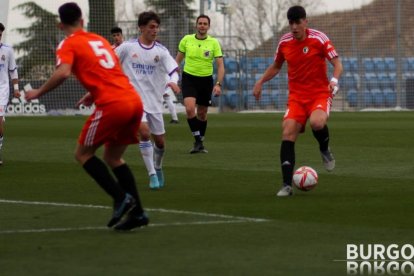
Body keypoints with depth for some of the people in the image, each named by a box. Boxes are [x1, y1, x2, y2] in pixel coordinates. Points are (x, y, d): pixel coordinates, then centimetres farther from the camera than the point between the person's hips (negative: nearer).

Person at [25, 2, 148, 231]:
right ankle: (137, 212, 10)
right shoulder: (100, 40, 24)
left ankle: (121, 197, -7)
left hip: (112, 105, -7)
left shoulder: (68, 44, 3)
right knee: (112, 157, 19)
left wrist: (38, 93, -4)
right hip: (134, 101, 7)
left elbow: (63, 73, -15)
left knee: (83, 154, 8)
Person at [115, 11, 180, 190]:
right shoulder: (127, 47, -4)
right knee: (144, 132, -23)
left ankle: (158, 168, 39)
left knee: (160, 141, 8)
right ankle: (152, 175, -15)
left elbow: (173, 71, -12)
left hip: (154, 101, 3)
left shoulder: (161, 51, -2)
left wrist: (172, 82, -33)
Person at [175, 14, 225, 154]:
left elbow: (220, 65, -6)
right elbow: (177, 60, 11)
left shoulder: (214, 43, -4)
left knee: (202, 114, 9)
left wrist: (218, 84, -18)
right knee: (190, 108, -22)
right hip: (189, 78, -1)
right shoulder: (186, 40, -2)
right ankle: (198, 140, -12)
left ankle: (200, 143, 26)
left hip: (206, 80, 1)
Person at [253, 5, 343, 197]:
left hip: (320, 94, -4)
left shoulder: (319, 39, -9)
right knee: (288, 133, -16)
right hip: (296, 96, 4)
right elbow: (276, 66, 22)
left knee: (316, 122, -35)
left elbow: (337, 64, -10)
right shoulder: (284, 42, 4)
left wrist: (334, 80, -29)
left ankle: (325, 150, 1)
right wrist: (260, 82, 11)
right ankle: (287, 185, -12)